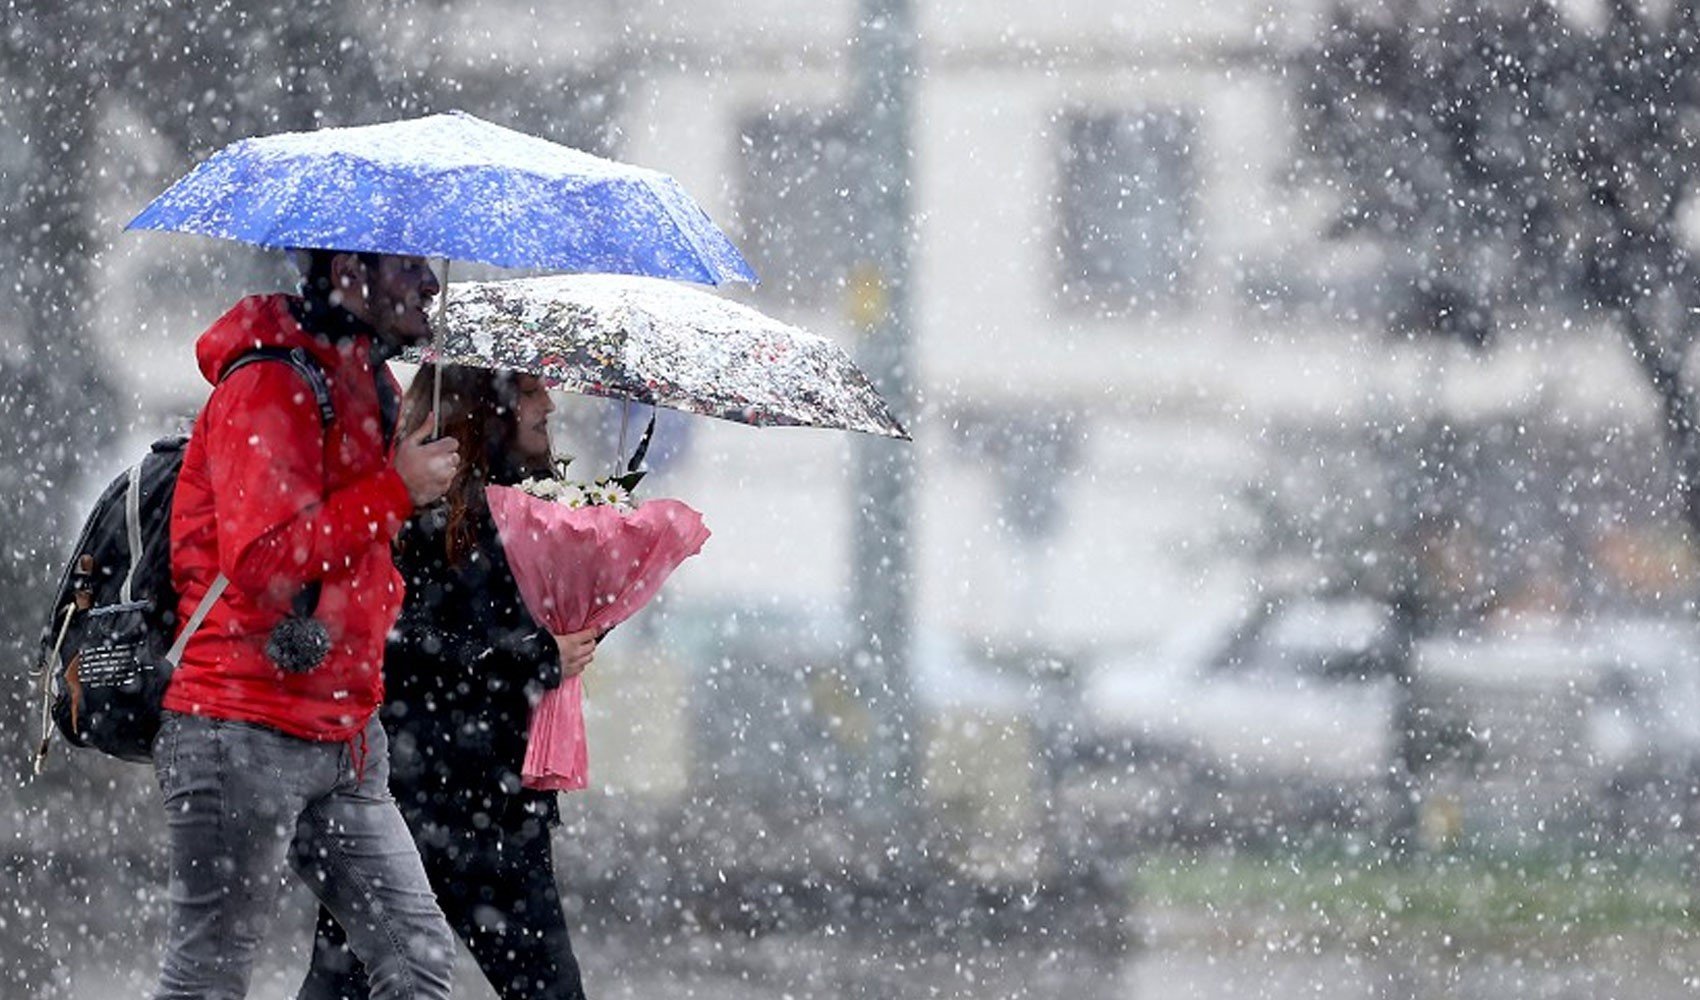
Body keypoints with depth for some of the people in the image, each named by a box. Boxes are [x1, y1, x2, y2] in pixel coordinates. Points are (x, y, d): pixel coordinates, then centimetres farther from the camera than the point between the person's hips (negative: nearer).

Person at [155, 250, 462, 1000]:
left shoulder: (366, 386, 17)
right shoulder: (270, 388, -14)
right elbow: (262, 561, -24)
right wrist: (395, 490, -19)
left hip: (343, 737, 9)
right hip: (244, 733, -9)